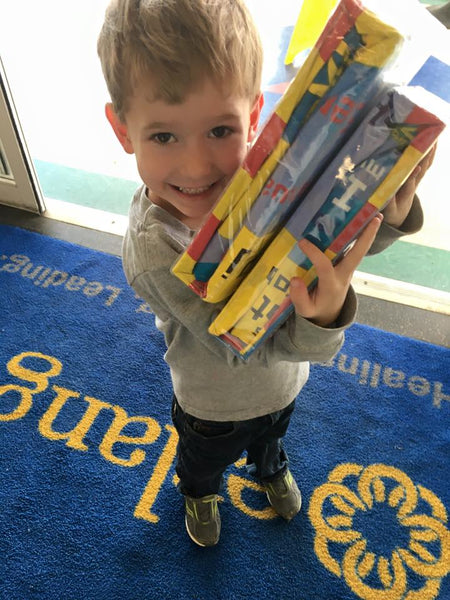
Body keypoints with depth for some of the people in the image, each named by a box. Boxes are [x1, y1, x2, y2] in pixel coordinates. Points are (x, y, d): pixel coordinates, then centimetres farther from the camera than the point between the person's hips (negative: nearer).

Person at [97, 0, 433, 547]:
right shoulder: (152, 251, -41)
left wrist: (391, 212, -39)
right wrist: (322, 318, -57)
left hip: (284, 378, 4)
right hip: (215, 407, -3)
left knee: (271, 435, 39)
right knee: (205, 457, 34)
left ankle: (271, 469, 76)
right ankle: (198, 491, 72)